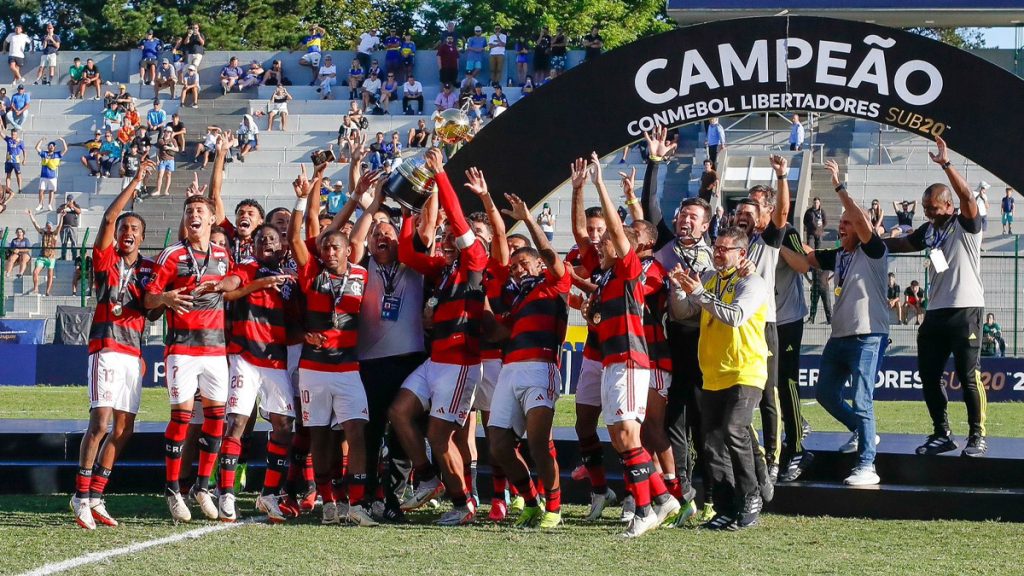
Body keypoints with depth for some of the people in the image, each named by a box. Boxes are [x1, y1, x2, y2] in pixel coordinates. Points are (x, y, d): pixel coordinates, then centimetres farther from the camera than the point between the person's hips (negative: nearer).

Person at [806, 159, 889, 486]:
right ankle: (862, 433, 33)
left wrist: (839, 187, -19)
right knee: (825, 393, 15)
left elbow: (862, 220, -21)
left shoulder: (873, 252, -6)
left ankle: (867, 466, -11)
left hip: (868, 337, -9)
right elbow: (804, 256, 17)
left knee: (861, 401, -13)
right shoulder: (838, 256, 15)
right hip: (840, 336, 9)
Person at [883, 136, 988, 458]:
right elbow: (903, 244, 31)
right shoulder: (929, 230, 14)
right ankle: (941, 434, 17)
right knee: (928, 375, 7)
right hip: (935, 312, 8)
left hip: (965, 310, -8)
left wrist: (946, 164, -32)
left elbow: (967, 197, -24)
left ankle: (977, 437, 2)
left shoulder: (966, 225, -6)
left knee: (968, 376, -6)